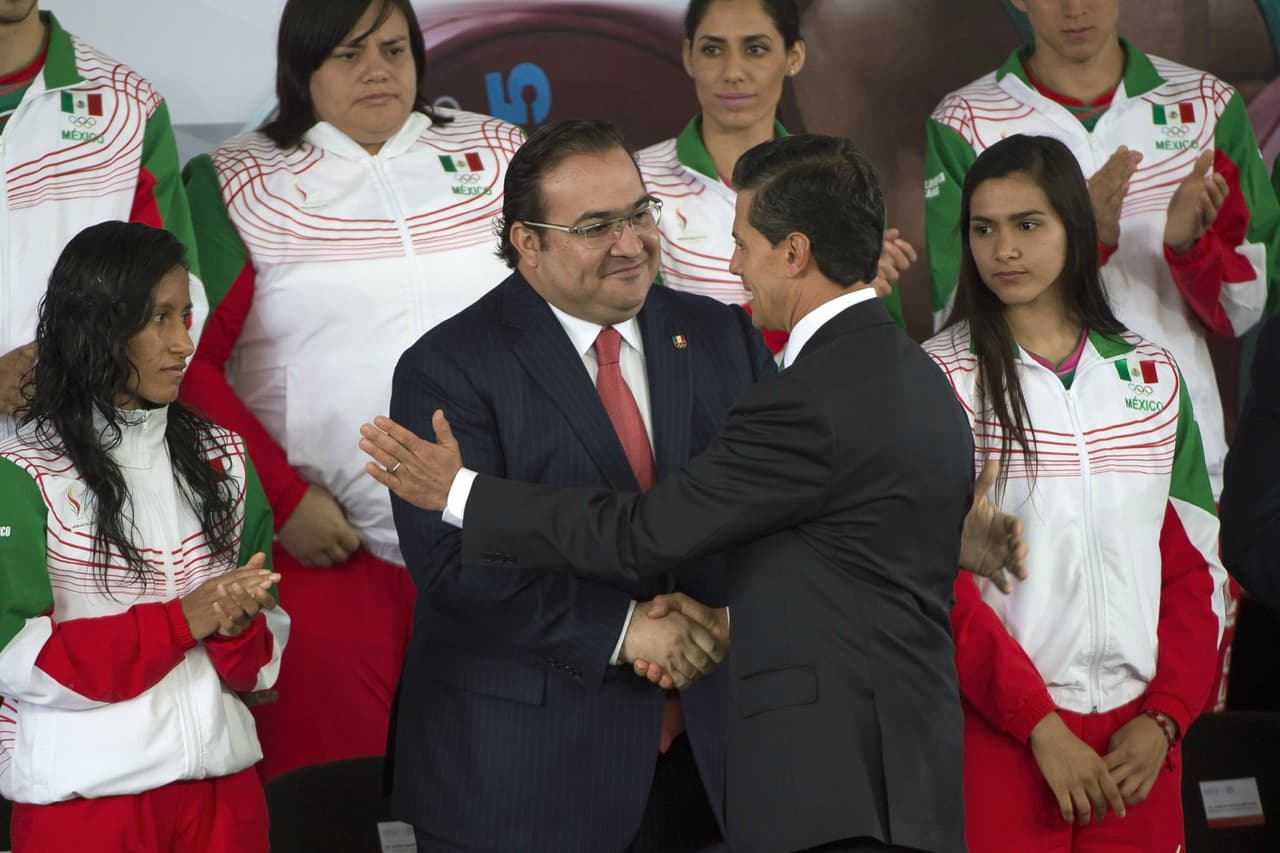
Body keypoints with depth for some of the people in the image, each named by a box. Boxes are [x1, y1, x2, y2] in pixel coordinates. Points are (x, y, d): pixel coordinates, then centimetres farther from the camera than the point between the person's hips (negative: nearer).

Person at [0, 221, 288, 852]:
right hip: (83, 796, -5)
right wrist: (180, 621, -17)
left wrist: (239, 628, -15)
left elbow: (264, 651, 9)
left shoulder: (220, 458, 9)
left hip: (222, 781, 5)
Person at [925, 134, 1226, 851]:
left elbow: (1194, 566, 9)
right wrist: (1040, 725, -14)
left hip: (1134, 745, 3)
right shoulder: (940, 381, -3)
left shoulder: (1153, 377, 9)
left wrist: (1165, 717, -3)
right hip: (998, 738, -3)